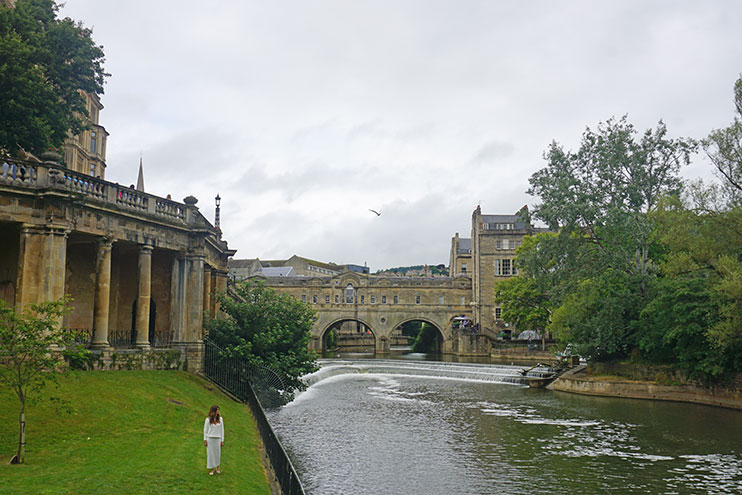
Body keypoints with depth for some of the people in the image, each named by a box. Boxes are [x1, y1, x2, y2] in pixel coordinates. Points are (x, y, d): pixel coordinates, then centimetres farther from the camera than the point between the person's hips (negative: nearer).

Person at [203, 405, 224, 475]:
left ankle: (217, 468, 27)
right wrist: (205, 440, -2)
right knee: (210, 453, 3)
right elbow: (205, 430, 1)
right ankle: (212, 469, 14)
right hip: (210, 439, -1)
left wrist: (222, 440, 4)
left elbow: (222, 429, 6)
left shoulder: (220, 419, 1)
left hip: (217, 439, 1)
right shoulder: (208, 419, -4)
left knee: (218, 453, 6)